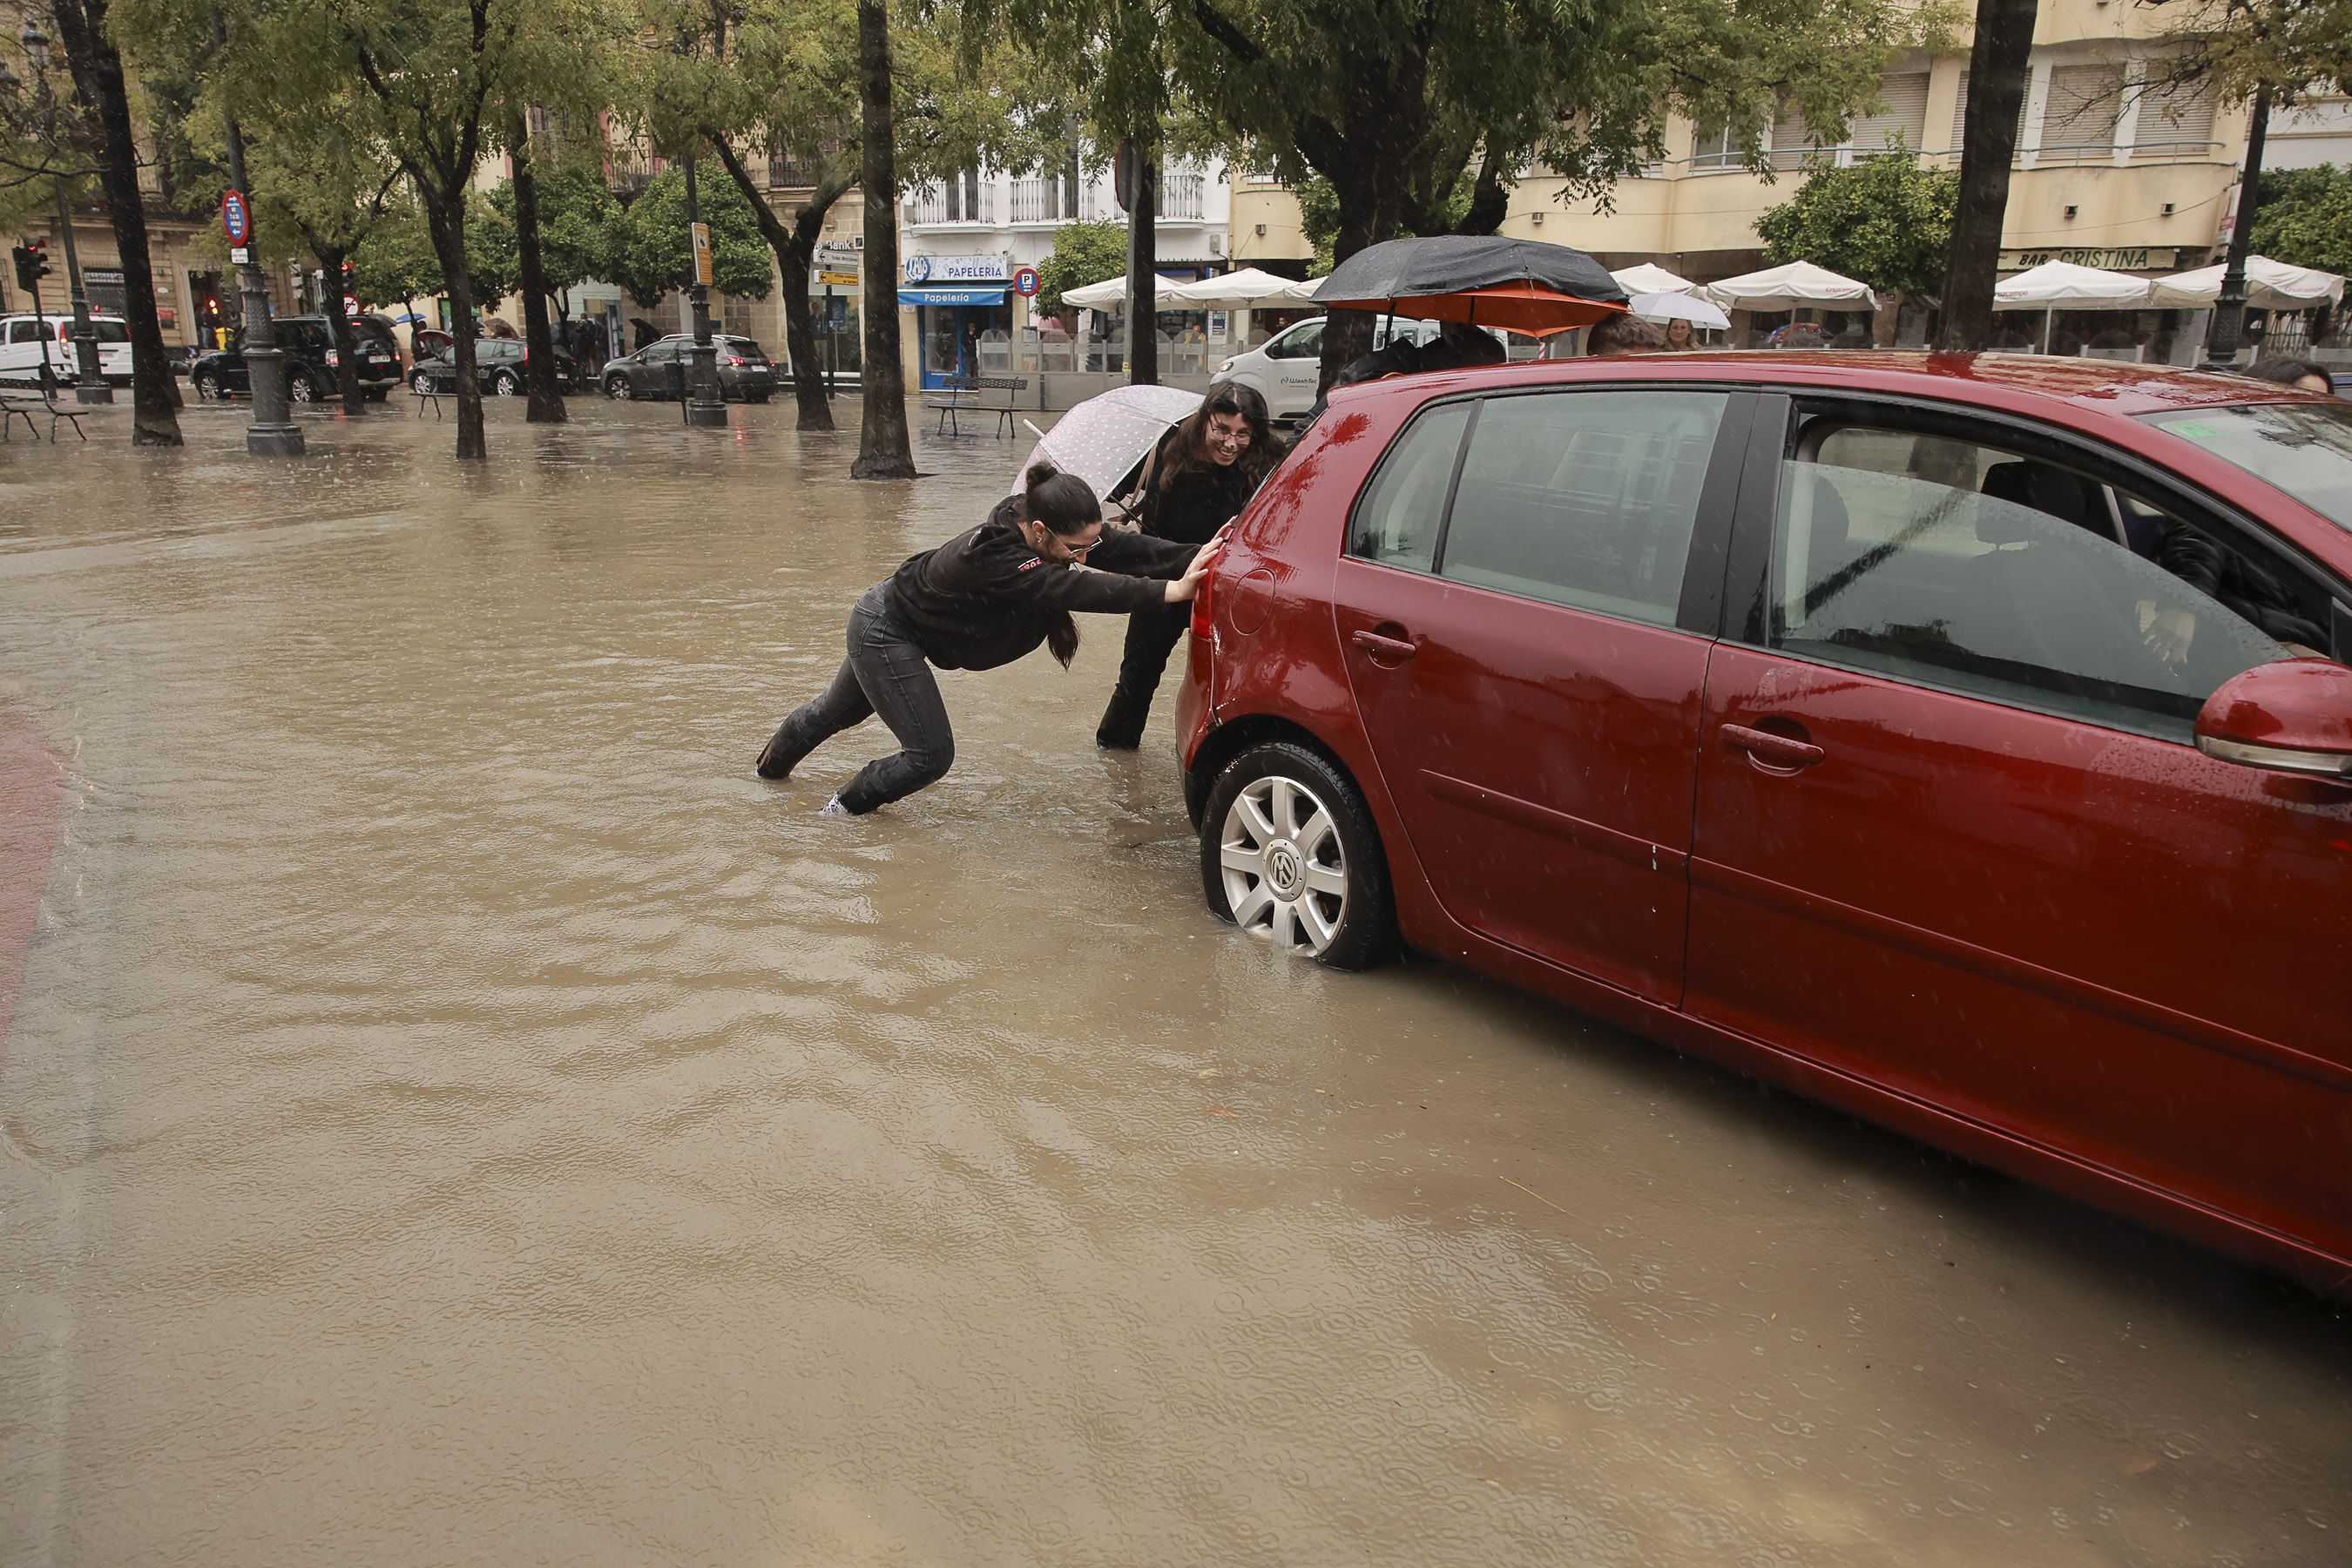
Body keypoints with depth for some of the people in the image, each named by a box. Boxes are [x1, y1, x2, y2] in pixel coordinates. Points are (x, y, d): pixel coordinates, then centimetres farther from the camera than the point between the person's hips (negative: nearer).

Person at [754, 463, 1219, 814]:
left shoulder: (1026, 522, -20)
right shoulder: (994, 559, -42)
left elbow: (1122, 548, -26)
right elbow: (1076, 588, -53)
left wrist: (1196, 557, -40)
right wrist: (1175, 589, -59)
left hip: (899, 613, 9)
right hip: (883, 632, -9)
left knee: (840, 709, 32)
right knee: (931, 754, -8)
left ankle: (774, 762, 59)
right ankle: (847, 808, 17)